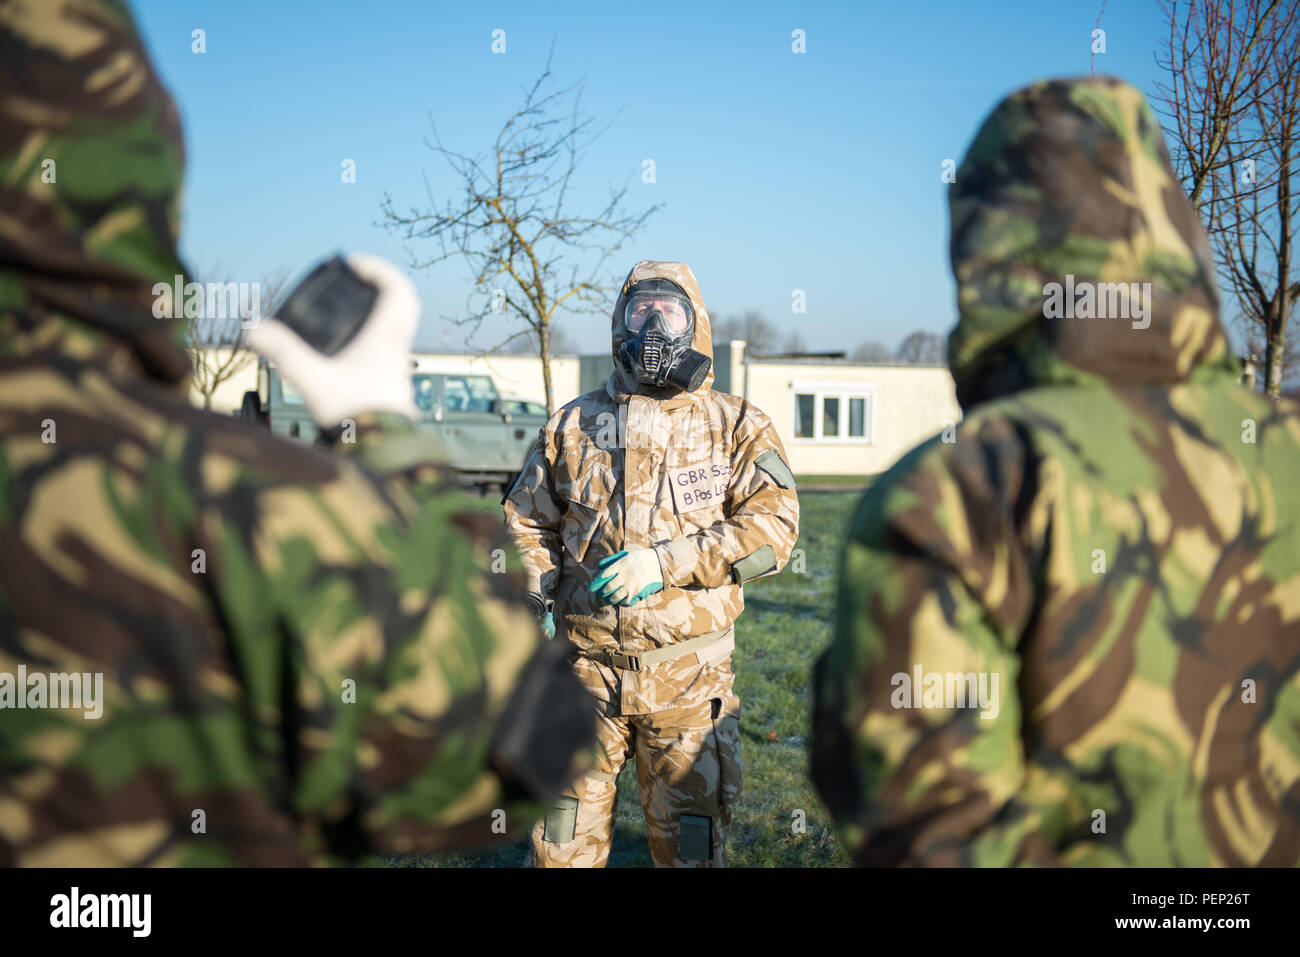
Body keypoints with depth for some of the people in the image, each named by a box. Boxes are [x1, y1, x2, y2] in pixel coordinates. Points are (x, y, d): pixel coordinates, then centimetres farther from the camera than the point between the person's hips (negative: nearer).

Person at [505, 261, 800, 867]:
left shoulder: (736, 425, 4)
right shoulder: (574, 424, 10)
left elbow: (773, 526, -9)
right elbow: (526, 524, 15)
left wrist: (665, 561, -19)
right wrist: (534, 604, -4)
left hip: (689, 675, -1)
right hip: (585, 664, 1)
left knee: (690, 840, 8)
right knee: (564, 840, 7)